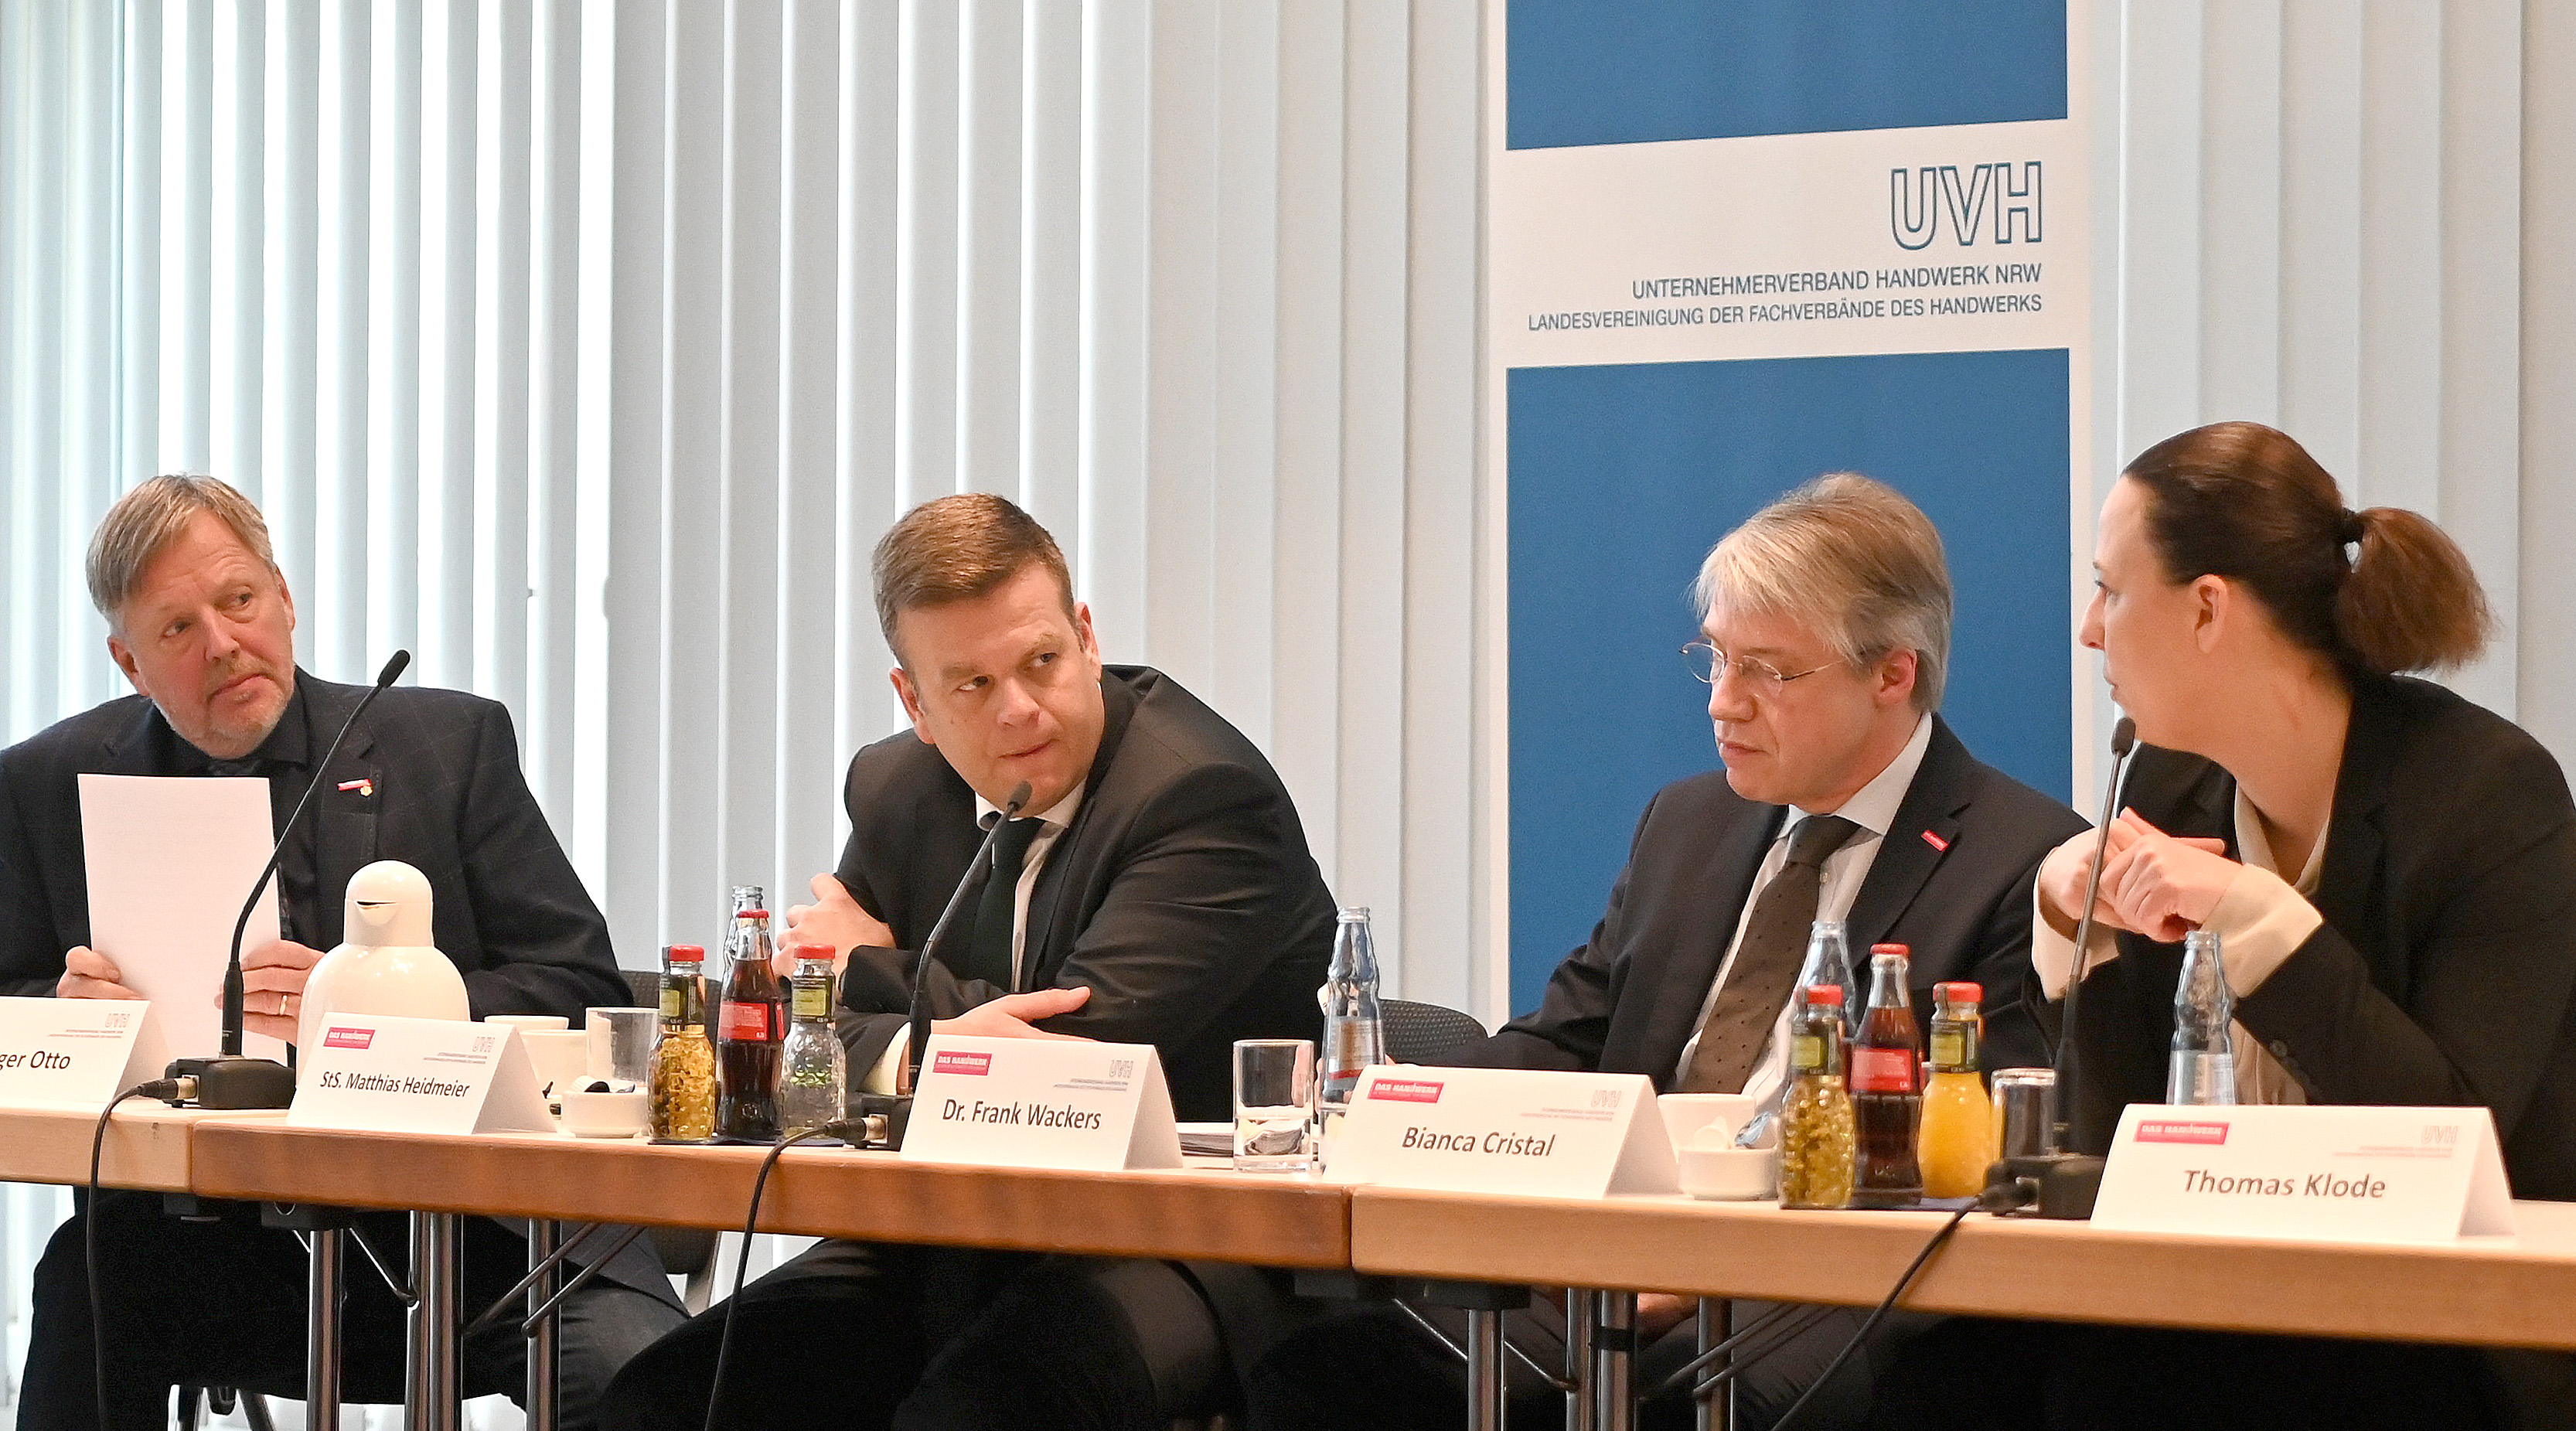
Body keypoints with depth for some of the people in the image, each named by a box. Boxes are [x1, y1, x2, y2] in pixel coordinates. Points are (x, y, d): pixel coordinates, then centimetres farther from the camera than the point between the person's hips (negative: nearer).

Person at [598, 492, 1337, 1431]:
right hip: (959, 1248, 7)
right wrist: (919, 1047, -21)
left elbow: (1081, 1048, -23)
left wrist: (877, 970, -6)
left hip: (1182, 1244, -7)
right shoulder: (896, 791, 8)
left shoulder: (1208, 792, -15)